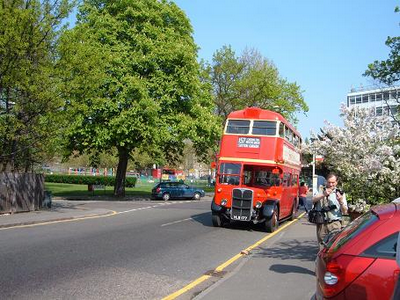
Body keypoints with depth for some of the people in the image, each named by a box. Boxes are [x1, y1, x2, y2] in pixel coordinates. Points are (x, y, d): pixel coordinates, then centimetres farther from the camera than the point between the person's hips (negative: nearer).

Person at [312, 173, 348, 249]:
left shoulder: (340, 193, 8)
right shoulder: (322, 191, 12)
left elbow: (345, 212, 3)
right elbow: (313, 200, -7)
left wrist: (341, 201, -15)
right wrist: (323, 195, -22)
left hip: (335, 224, -2)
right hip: (321, 224, 2)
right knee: (322, 247, 6)